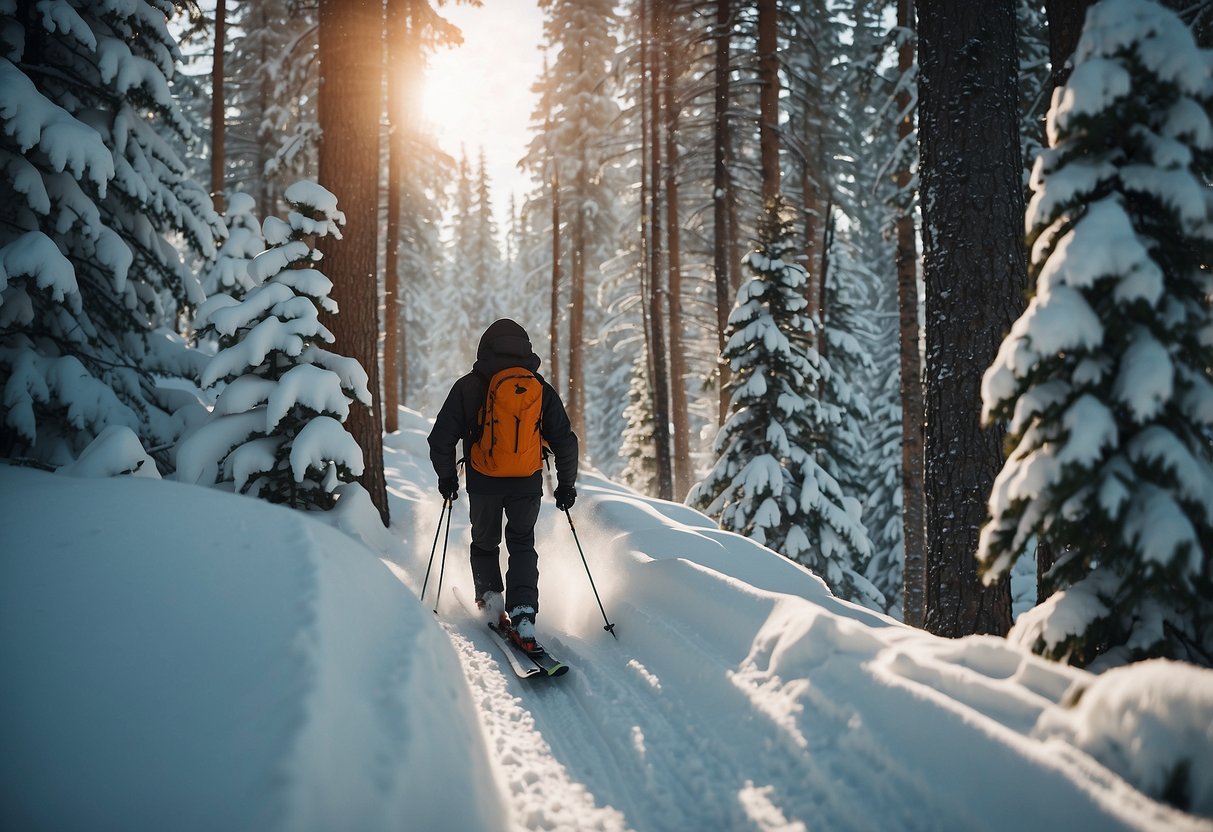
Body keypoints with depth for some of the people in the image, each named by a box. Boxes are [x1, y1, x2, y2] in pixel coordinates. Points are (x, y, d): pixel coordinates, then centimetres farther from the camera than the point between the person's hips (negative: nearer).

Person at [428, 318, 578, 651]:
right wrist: (566, 484, 15)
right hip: (528, 484, 1)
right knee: (522, 544, 10)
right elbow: (565, 441, 5)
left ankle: (490, 598, 14)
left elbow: (442, 437, -1)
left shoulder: (469, 387, -2)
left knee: (485, 542, 22)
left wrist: (447, 475, 13)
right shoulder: (542, 390, 3)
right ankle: (523, 614, -5)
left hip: (483, 482, -1)